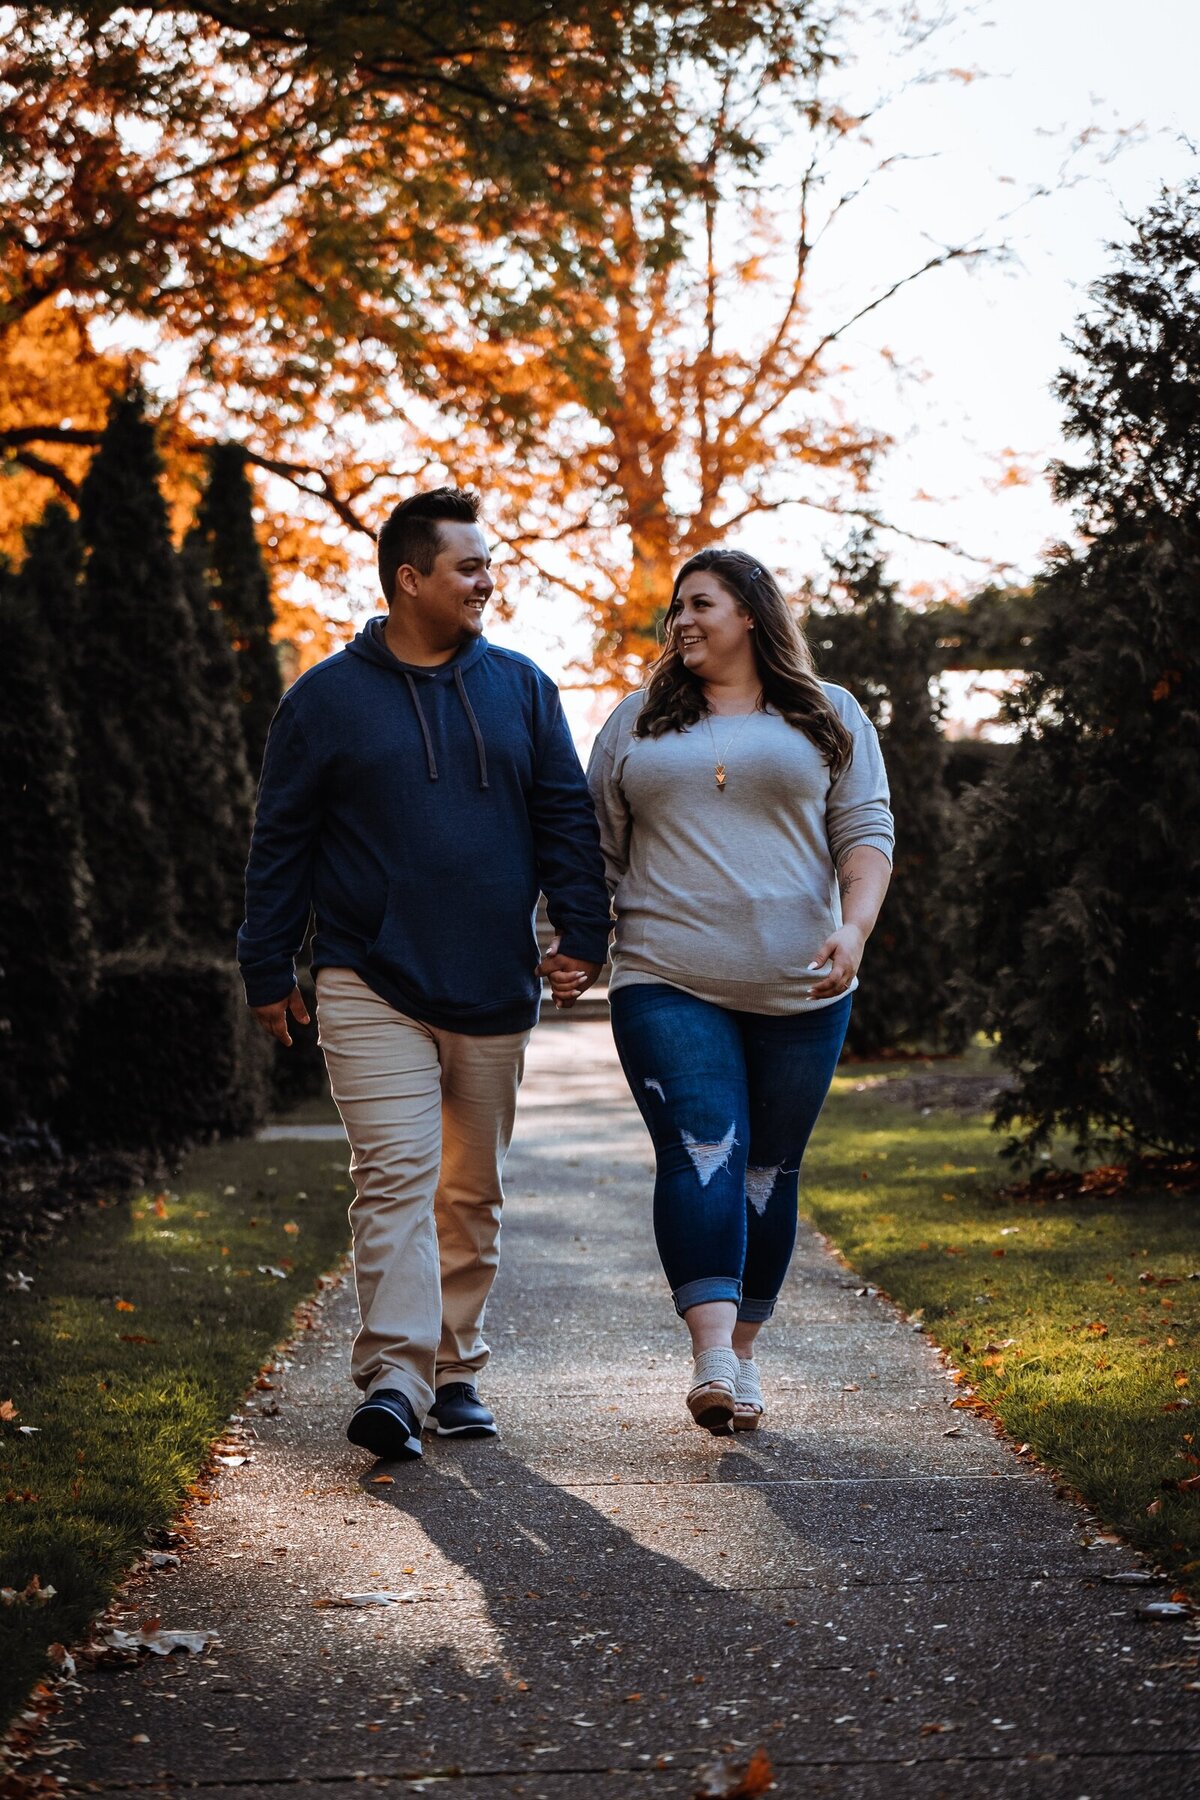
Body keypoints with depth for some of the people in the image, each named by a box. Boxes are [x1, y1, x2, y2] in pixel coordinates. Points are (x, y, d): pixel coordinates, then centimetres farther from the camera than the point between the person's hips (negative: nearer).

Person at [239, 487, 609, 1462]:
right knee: (397, 1176, -15)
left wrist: (581, 931, 0)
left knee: (472, 1191, 10)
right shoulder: (327, 697, 2)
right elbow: (281, 839, 5)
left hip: (494, 989, 3)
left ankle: (456, 1372, 21)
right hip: (372, 985, -3)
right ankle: (394, 1380, -20)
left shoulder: (520, 687, 9)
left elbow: (566, 817, 11)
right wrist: (269, 967, 3)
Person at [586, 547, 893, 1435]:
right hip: (668, 984, 0)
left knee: (767, 1169, 6)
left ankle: (744, 1349, 19)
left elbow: (865, 833, 4)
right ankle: (711, 1356, -25)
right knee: (699, 1152, -16)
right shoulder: (636, 723, 15)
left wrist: (854, 927, -11)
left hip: (797, 991, 1)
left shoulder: (829, 719, 11)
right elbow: (598, 847, 18)